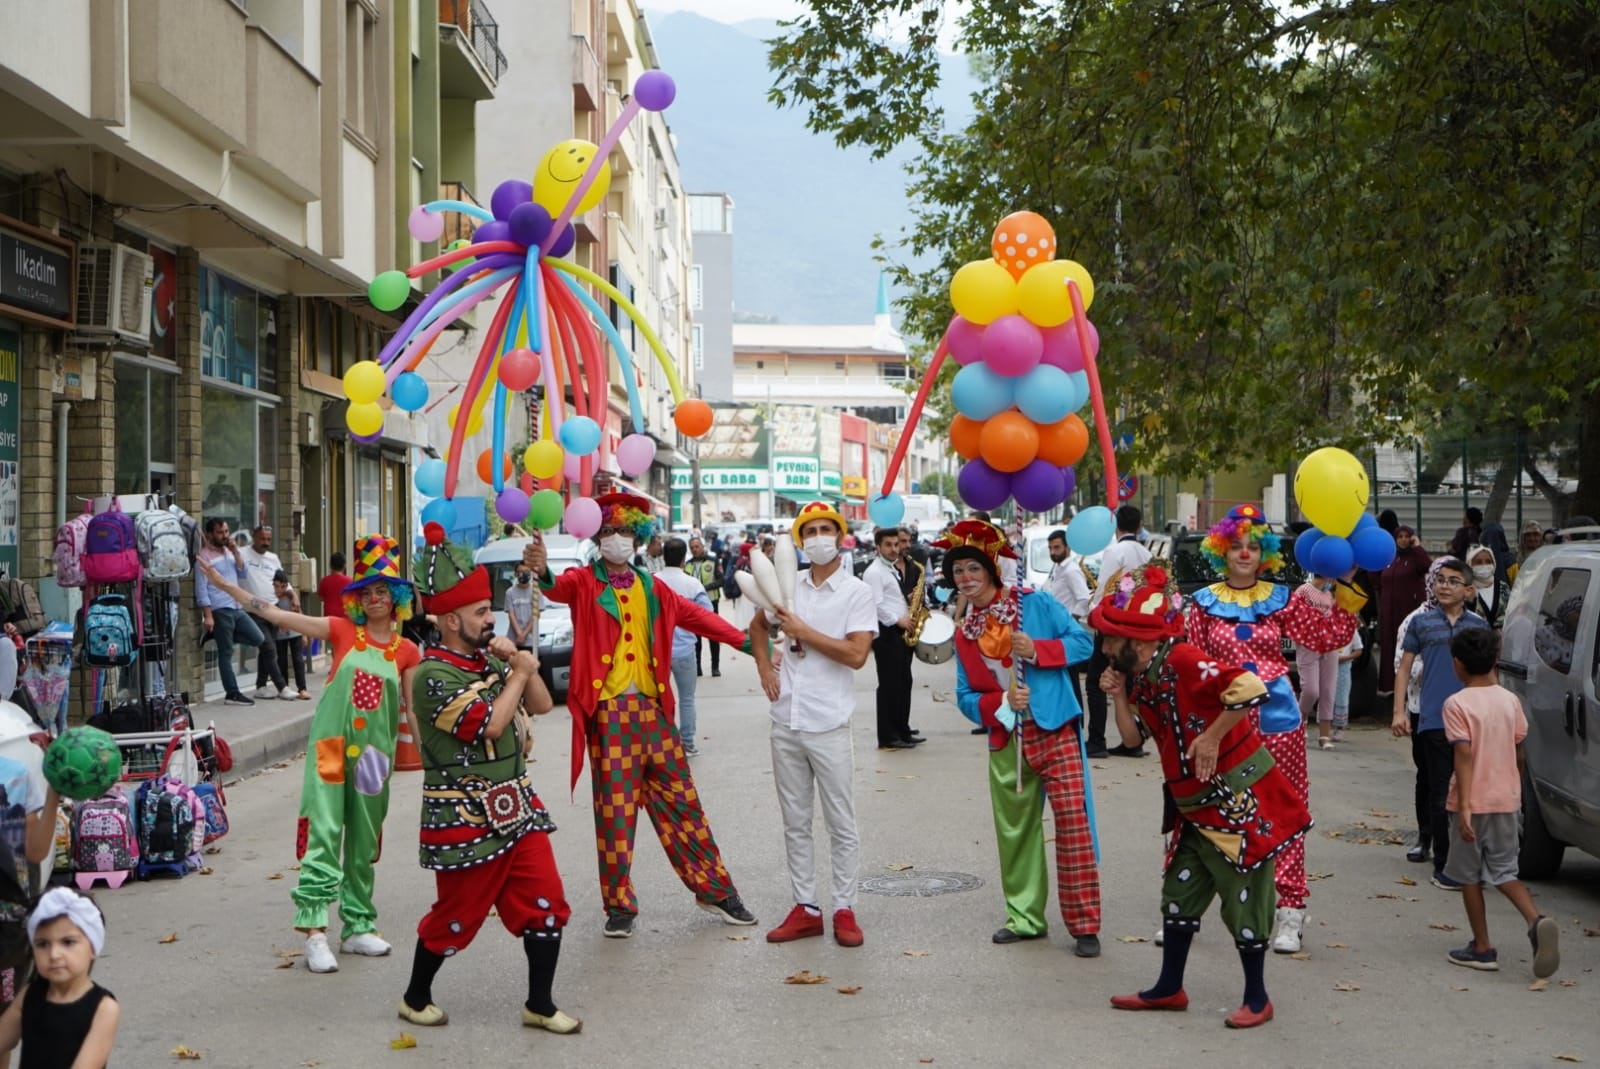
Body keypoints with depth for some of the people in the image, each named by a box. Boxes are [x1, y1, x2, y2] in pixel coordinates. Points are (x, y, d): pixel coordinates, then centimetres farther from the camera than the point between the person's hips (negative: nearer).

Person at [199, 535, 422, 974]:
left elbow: (413, 709, 12)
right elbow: (276, 615, -1)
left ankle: (358, 927, 19)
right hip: (331, 742, -2)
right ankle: (315, 930, -13)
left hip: (375, 751, 3)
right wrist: (226, 586, -4)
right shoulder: (342, 630, 1)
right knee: (323, 830, -10)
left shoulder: (407, 651, 5)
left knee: (364, 839, 9)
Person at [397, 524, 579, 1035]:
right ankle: (416, 998, 28)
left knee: (545, 903, 2)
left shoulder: (489, 659, 9)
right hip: (465, 816, -7)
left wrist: (517, 660, -2)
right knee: (456, 913, 6)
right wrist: (521, 672, -12)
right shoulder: (432, 676, -16)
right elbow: (489, 724, -24)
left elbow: (541, 704, 12)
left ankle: (540, 1005, 13)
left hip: (516, 805, 7)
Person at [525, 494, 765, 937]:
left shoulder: (650, 588, 14)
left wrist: (745, 641, 7)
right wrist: (542, 573, -47)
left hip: (653, 707, 4)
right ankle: (620, 906, 11)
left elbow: (694, 616, 17)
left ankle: (714, 889, 20)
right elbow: (561, 589, -23)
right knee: (615, 809, 0)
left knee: (680, 801, 10)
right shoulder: (584, 582, -1)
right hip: (607, 711, -4)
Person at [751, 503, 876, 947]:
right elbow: (758, 627, 27)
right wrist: (765, 668, 12)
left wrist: (803, 631, -14)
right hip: (786, 723, 5)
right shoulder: (789, 587, 9)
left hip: (828, 725, -5)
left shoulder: (856, 593, -4)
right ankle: (805, 908, 18)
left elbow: (856, 654, -16)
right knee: (795, 823, 10)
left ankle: (844, 910, 10)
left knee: (841, 823, 2)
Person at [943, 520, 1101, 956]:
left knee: (1073, 823, -10)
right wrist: (1001, 702, -11)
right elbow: (965, 696, 9)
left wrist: (1038, 650, -18)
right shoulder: (964, 634, 10)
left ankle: (1084, 924, -4)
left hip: (1055, 730, -5)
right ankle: (1025, 917, 25)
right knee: (1014, 829, 11)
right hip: (1006, 740, 5)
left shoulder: (1036, 604, -2)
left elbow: (1083, 641, -3)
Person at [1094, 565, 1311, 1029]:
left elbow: (1249, 687, -32)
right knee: (1180, 892, 16)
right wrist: (1119, 695, -2)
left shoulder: (1182, 661, -21)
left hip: (1240, 800, -10)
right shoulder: (1141, 678, 8)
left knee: (1243, 900, 0)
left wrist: (1211, 738, -24)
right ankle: (1169, 988, 27)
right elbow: (1132, 737, 12)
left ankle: (1257, 998, 13)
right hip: (1196, 808, 10)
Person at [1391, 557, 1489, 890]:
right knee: (1441, 795, 0)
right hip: (1433, 720, -2)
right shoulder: (1421, 622, 6)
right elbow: (1404, 668, 8)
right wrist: (1399, 712, 0)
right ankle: (1443, 865, 6)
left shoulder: (1479, 624, 10)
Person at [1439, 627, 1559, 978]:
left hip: (1472, 803, -5)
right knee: (1504, 871, 13)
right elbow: (1518, 753, 9)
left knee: (1469, 876, 10)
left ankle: (1482, 948, 12)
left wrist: (1463, 808, -22)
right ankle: (1537, 921, -12)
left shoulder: (1457, 704, -12)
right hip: (1507, 800, 5)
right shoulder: (1510, 700, 4)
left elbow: (1464, 754, -20)